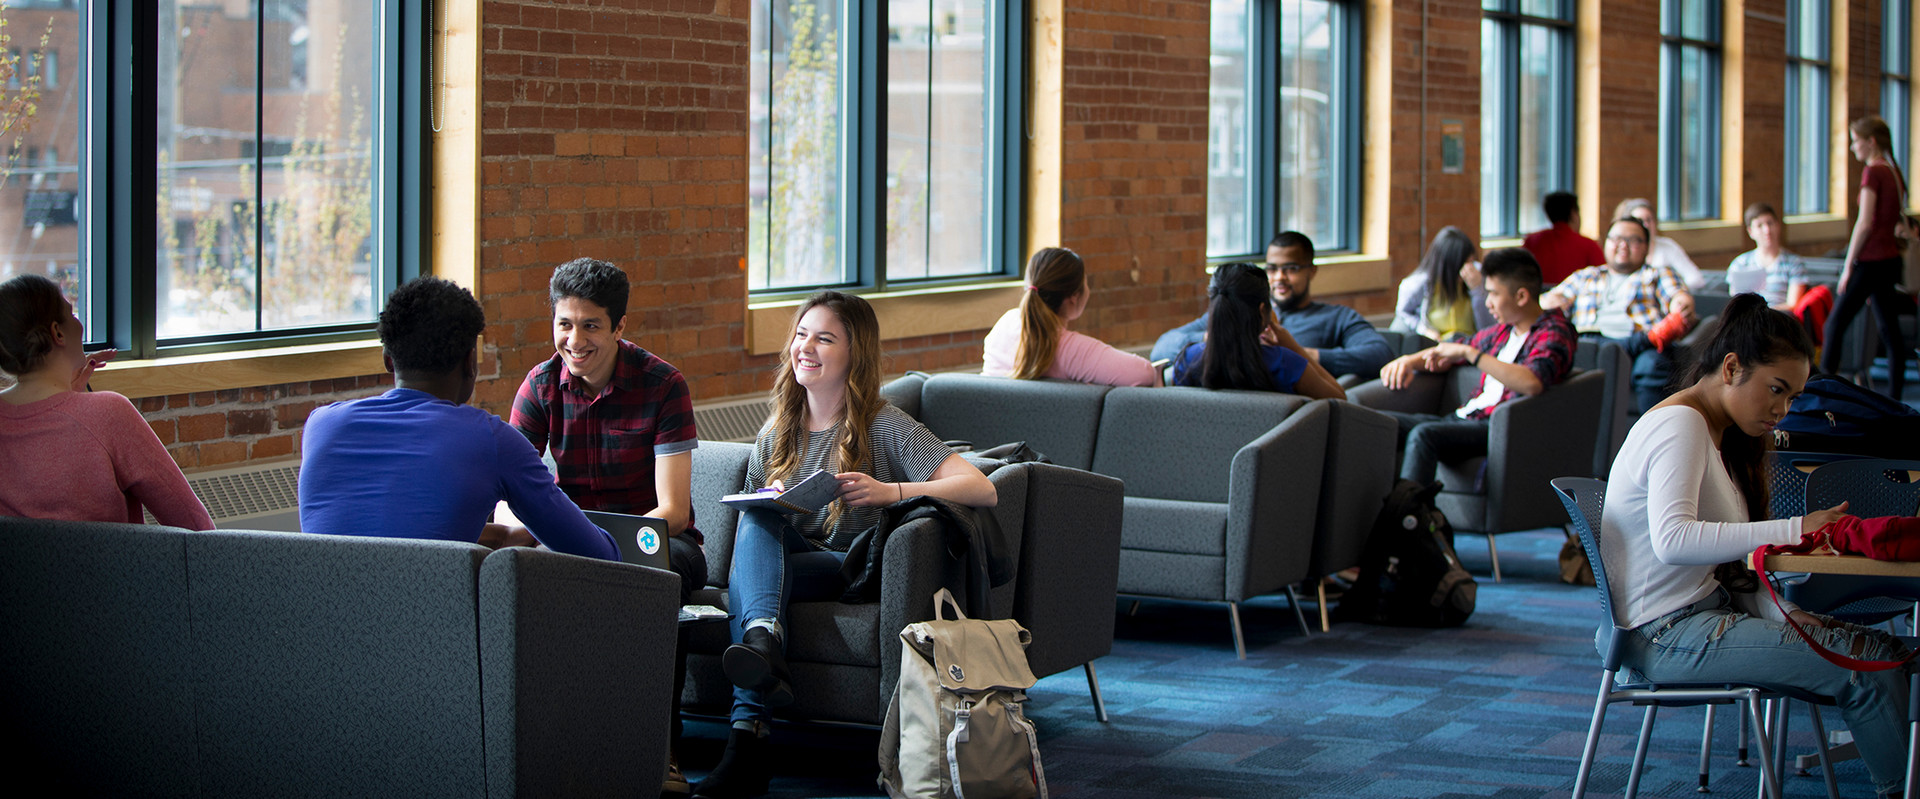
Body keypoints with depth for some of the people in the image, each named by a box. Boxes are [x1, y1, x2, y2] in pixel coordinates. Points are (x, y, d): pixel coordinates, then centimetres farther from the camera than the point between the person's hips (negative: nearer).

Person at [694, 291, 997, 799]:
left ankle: (747, 734, -42)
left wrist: (890, 492, -27)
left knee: (743, 582, -30)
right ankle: (764, 637, -48)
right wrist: (769, 500, -6)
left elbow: (982, 490, -15)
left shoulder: (885, 428, -3)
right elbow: (750, 516, 20)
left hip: (849, 568, -4)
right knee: (758, 512, -28)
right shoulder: (778, 429, 15)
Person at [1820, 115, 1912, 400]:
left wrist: (1848, 266, -14)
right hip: (1891, 258, 9)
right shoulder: (1894, 171, 12)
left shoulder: (1873, 172, -13)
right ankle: (1895, 398, 10)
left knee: (1835, 325, -5)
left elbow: (1865, 223, -17)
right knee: (1889, 329, 10)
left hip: (1871, 259, -9)